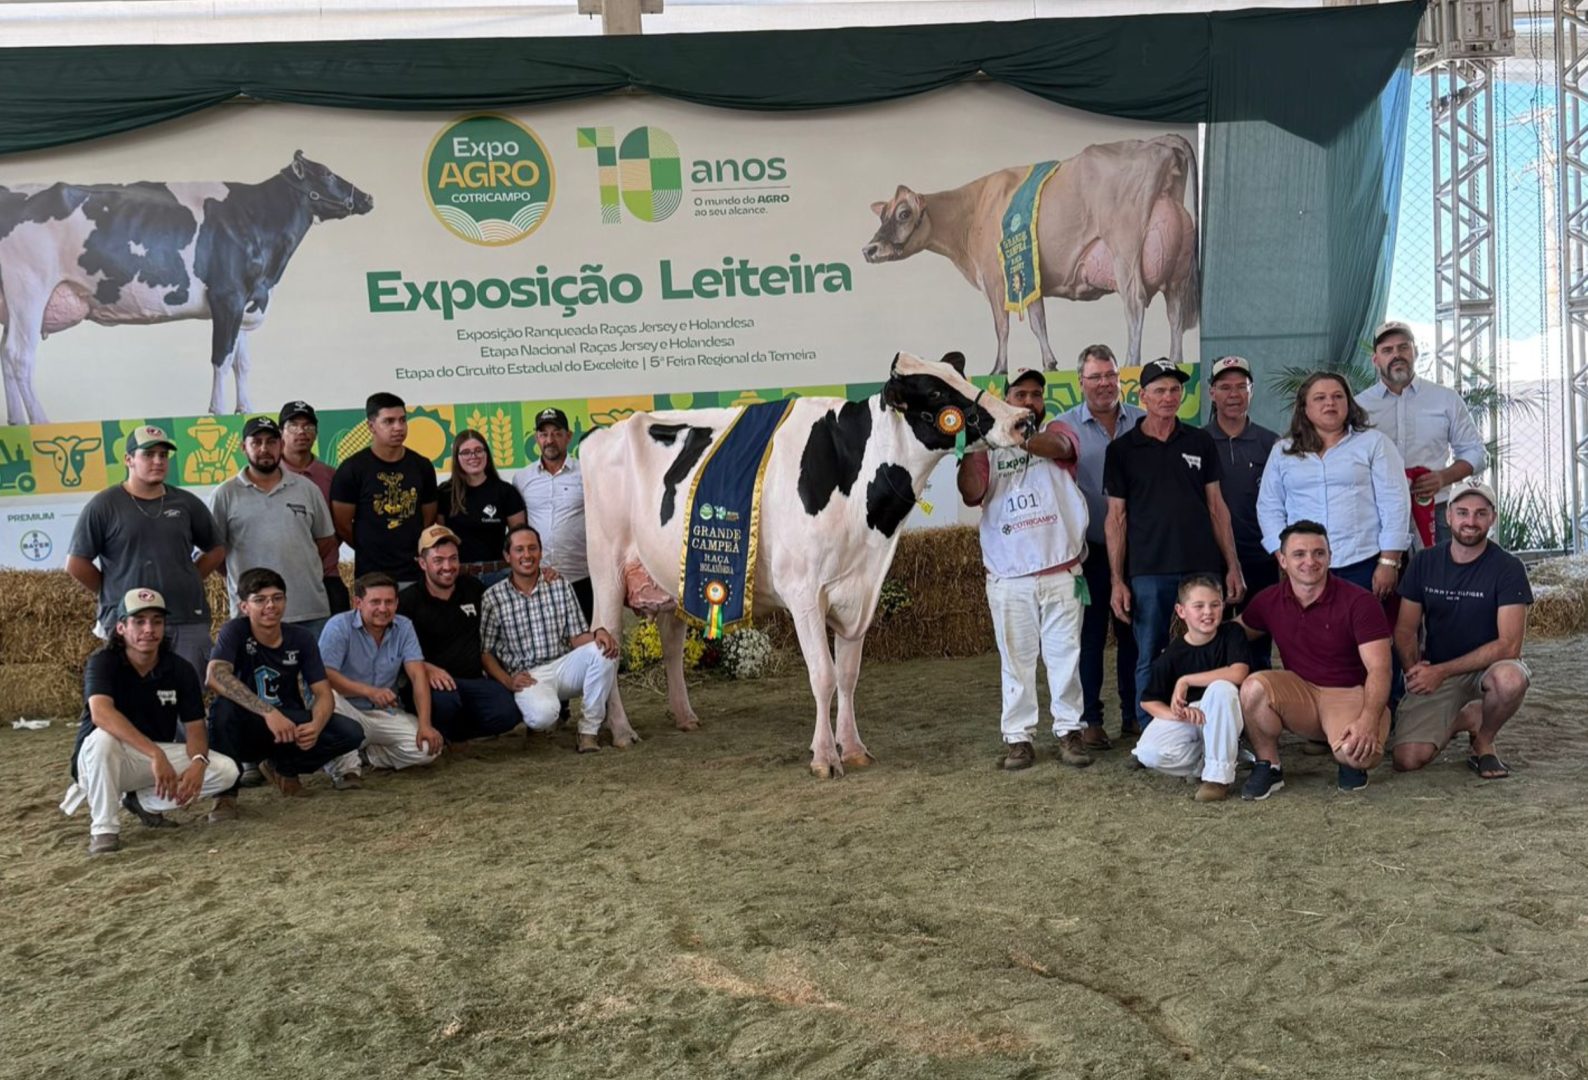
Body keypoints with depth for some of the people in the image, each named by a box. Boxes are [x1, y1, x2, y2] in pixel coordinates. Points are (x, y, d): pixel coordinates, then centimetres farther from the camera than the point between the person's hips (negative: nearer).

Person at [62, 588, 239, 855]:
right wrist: (156, 754, -47)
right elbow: (101, 713, -36)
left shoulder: (180, 670, -5)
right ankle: (103, 827, -19)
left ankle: (143, 801, 8)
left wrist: (198, 762, -30)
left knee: (226, 771, -14)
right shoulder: (103, 662, -18)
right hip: (98, 761, -4)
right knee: (104, 737, -38)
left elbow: (194, 728, -6)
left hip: (158, 756, 4)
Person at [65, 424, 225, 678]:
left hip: (188, 622, 3)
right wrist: (113, 594, 5)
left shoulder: (187, 503, 11)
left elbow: (216, 550, 20)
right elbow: (76, 564, 2)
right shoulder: (104, 505, 1)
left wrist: (187, 583, 9)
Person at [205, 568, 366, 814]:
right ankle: (226, 791, -14)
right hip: (244, 729, -4)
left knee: (351, 733, -18)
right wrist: (268, 712, -43)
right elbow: (215, 676, -34)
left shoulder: (301, 639, -3)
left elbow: (323, 693, -7)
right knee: (225, 707, -37)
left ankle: (282, 768, 11)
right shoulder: (235, 632, -15)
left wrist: (315, 726, -31)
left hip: (288, 725, 4)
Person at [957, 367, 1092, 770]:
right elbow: (972, 494, -8)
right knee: (1016, 660, 5)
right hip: (1008, 576, 0)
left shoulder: (1058, 431, 7)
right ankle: (1018, 737, 11)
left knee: (1065, 654, 6)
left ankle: (1069, 731, 16)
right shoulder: (990, 448, 7)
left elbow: (1055, 446, -19)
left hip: (1061, 571, 0)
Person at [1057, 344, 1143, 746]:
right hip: (1090, 551, -2)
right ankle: (1089, 719, 13)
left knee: (1133, 634, 10)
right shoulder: (1064, 427, -1)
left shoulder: (1141, 423, 5)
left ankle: (1134, 715, 22)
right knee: (1090, 636, 4)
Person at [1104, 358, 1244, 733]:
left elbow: (1216, 506, 11)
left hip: (1203, 568, 2)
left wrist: (1232, 566, 4)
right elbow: (1116, 518, 3)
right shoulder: (1121, 449, 4)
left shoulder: (1201, 442, 9)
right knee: (1150, 661, 3)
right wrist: (1116, 580, -3)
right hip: (1149, 573, -2)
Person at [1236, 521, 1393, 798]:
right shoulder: (1270, 601, 1)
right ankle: (1268, 766, -6)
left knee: (1359, 751, -35)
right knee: (1254, 686, -29)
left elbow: (1379, 669, -17)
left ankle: (1351, 760, 5)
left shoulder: (1359, 602, -12)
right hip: (1300, 691, 3)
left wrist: (1368, 719, -33)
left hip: (1351, 694, -3)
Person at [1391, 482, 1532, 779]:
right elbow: (1405, 629, 3)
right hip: (1433, 675, 2)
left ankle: (1483, 742, -6)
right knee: (1407, 759, -20)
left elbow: (1509, 644, -18)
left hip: (1487, 667, -2)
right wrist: (1414, 669, -17)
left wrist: (1441, 671, -24)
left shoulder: (1508, 568, -11)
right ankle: (1463, 718, 14)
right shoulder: (1424, 562, 0)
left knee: (1510, 678, -40)